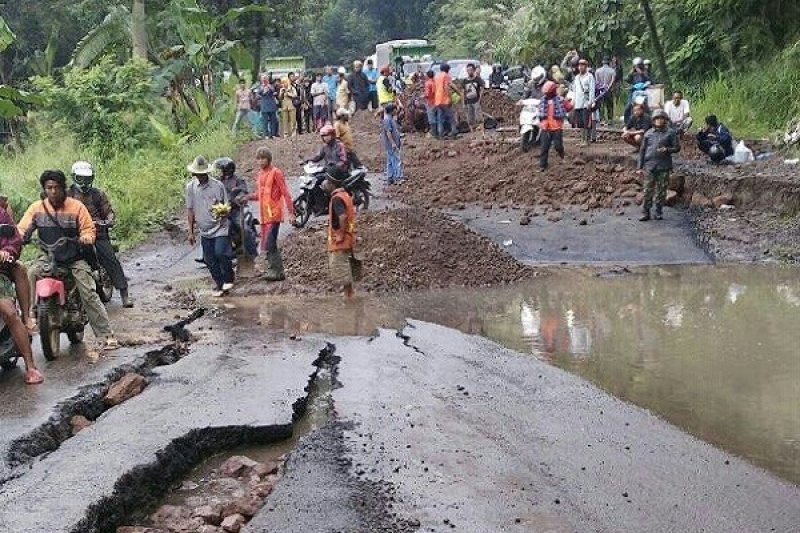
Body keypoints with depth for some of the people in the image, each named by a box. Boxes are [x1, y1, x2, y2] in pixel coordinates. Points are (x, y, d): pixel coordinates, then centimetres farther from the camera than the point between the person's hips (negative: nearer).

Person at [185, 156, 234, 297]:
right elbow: (190, 210, 7)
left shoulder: (218, 185, -7)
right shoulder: (190, 187, 1)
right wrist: (191, 232, 6)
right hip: (204, 230, 4)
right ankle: (219, 285, 23)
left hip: (220, 227, -4)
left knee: (220, 253, -20)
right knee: (210, 260, 7)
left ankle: (228, 280, 2)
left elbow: (226, 206, 0)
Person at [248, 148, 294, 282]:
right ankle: (276, 270, 19)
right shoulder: (260, 174, 15)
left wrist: (291, 212, -15)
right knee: (267, 245, 11)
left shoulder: (275, 172, -8)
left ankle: (277, 271, -8)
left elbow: (285, 193, -10)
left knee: (269, 245, -15)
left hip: (274, 214, -8)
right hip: (264, 215, 8)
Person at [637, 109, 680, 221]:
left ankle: (659, 212, 15)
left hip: (664, 166, -1)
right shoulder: (648, 133, 9)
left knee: (661, 190, 4)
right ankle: (645, 212, 4)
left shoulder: (670, 132, 4)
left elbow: (677, 148, 5)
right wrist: (640, 166, 7)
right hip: (650, 165, 1)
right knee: (648, 190, -2)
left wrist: (667, 149, -15)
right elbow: (642, 150, 11)